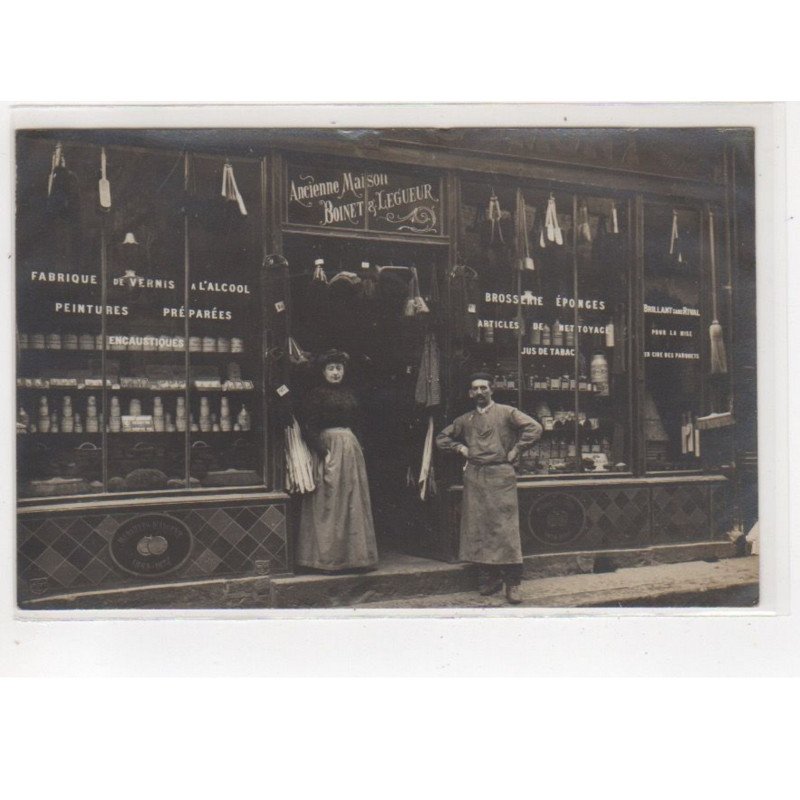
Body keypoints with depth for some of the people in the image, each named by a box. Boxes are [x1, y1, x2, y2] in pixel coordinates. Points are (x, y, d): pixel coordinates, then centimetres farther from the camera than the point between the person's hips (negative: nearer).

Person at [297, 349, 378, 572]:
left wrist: (352, 444, 6)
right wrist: (323, 453, -18)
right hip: (328, 447, -6)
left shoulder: (348, 393, 15)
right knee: (328, 504, -4)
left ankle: (353, 556, 13)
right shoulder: (317, 393, -4)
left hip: (351, 448, 6)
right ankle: (328, 560, 2)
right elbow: (309, 427, -11)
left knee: (353, 503, 7)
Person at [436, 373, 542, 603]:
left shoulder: (506, 412, 2)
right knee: (478, 528, 4)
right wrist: (460, 448, 11)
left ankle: (512, 584, -5)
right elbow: (442, 438, 27)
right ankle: (489, 578, 15)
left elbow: (534, 428, -10)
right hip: (474, 478, 5)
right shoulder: (465, 420, 16)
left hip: (500, 475, -5)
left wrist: (515, 450, -9)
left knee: (505, 528, -8)